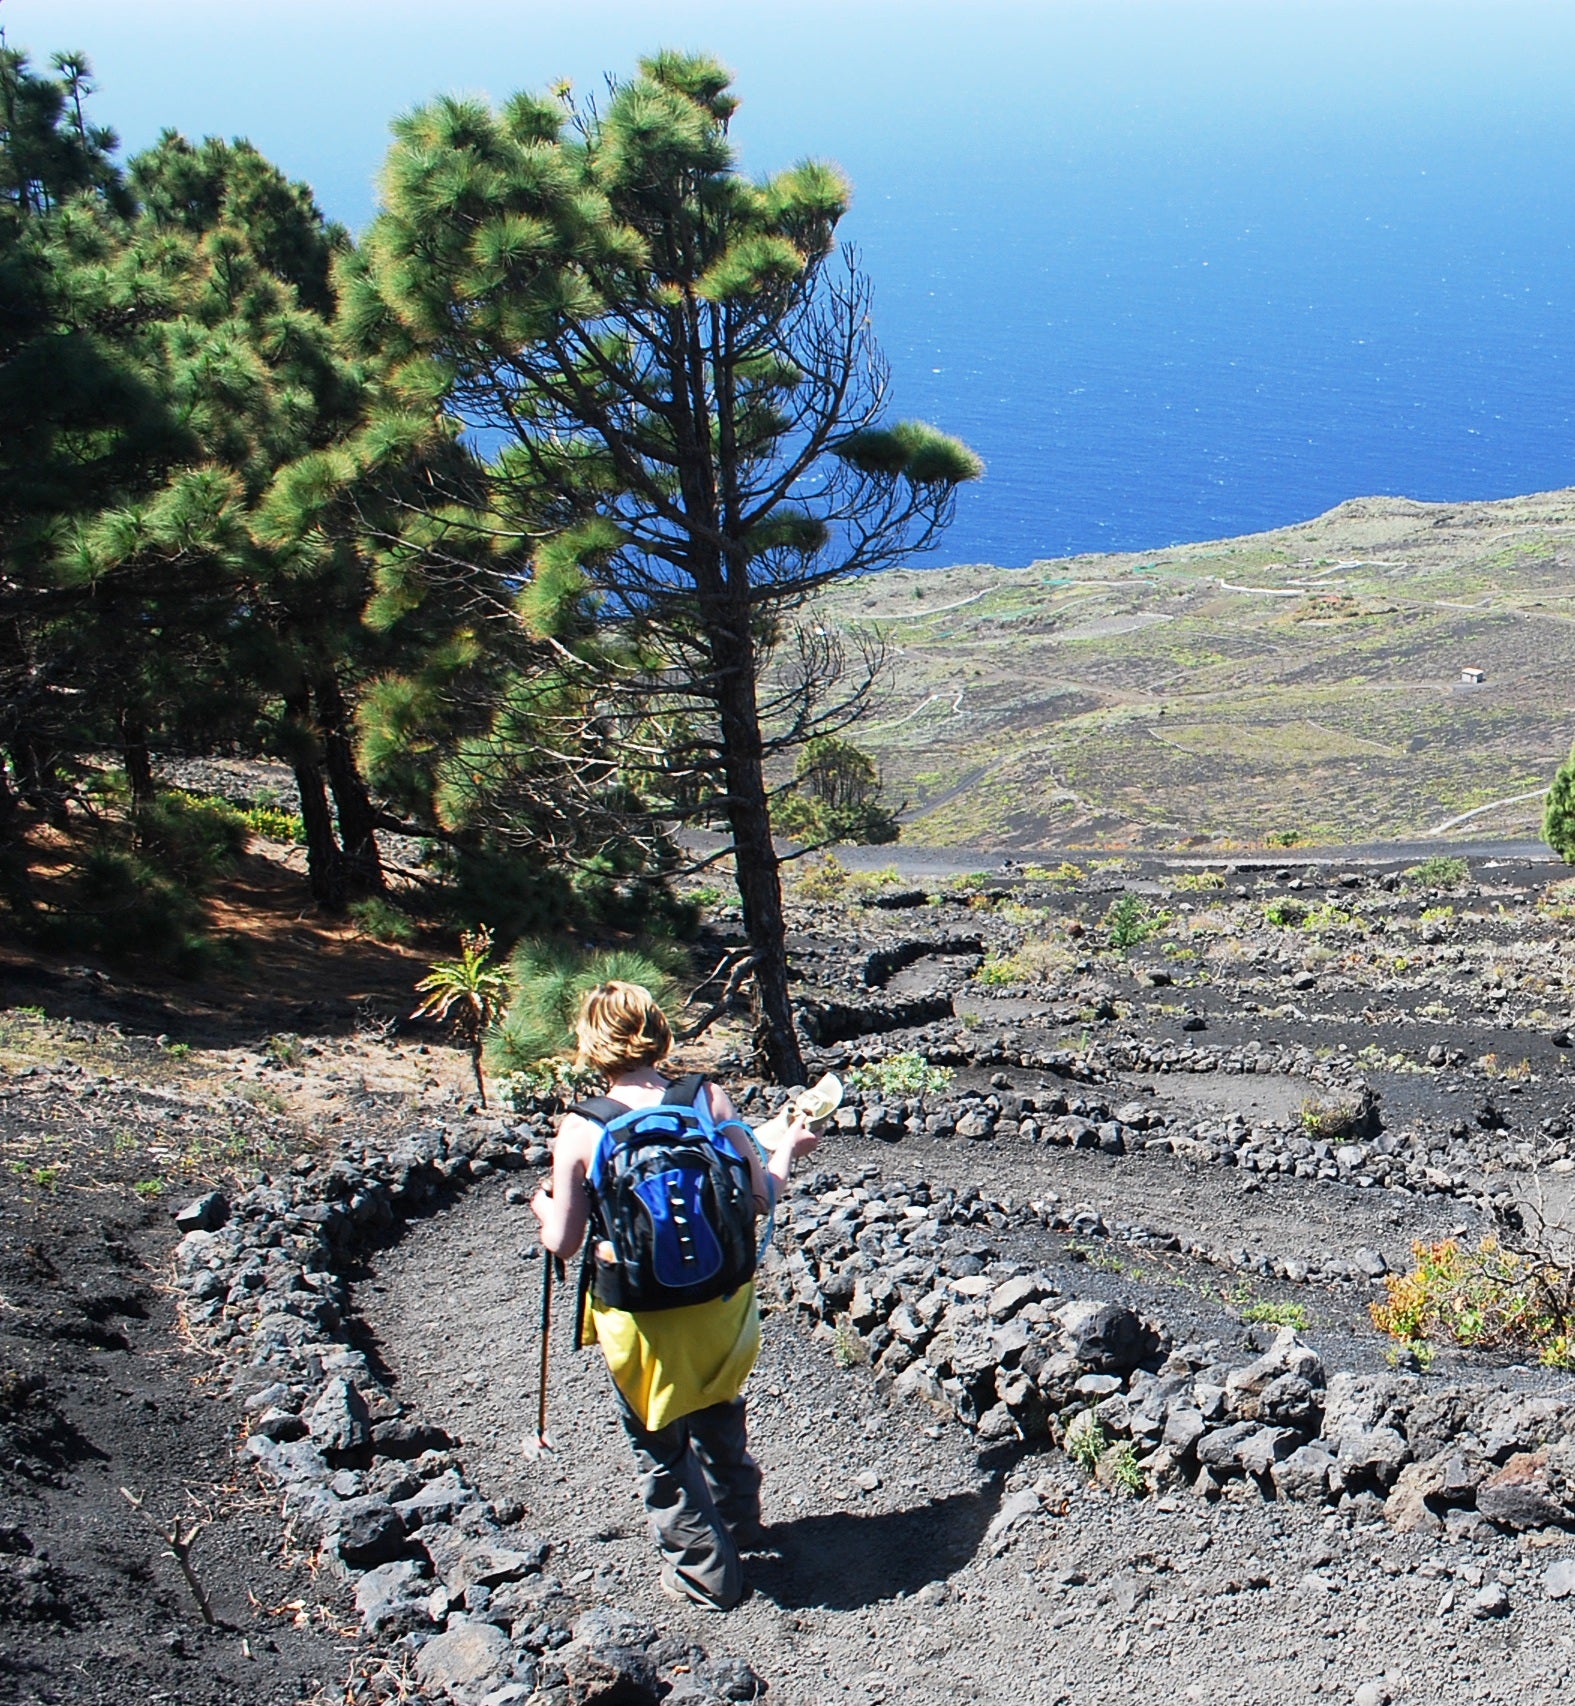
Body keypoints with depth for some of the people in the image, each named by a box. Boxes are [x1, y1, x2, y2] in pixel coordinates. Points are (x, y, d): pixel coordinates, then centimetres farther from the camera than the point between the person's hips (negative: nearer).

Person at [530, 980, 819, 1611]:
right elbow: (760, 1197, -6)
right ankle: (738, 1518, 52)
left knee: (661, 1447, 20)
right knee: (720, 1415, 31)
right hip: (721, 1303, 3)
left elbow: (563, 1243, -9)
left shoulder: (581, 1130, -16)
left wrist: (544, 1208, 15)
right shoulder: (709, 1099, -12)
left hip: (643, 1318, -3)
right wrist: (788, 1148, 14)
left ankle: (705, 1572, 32)